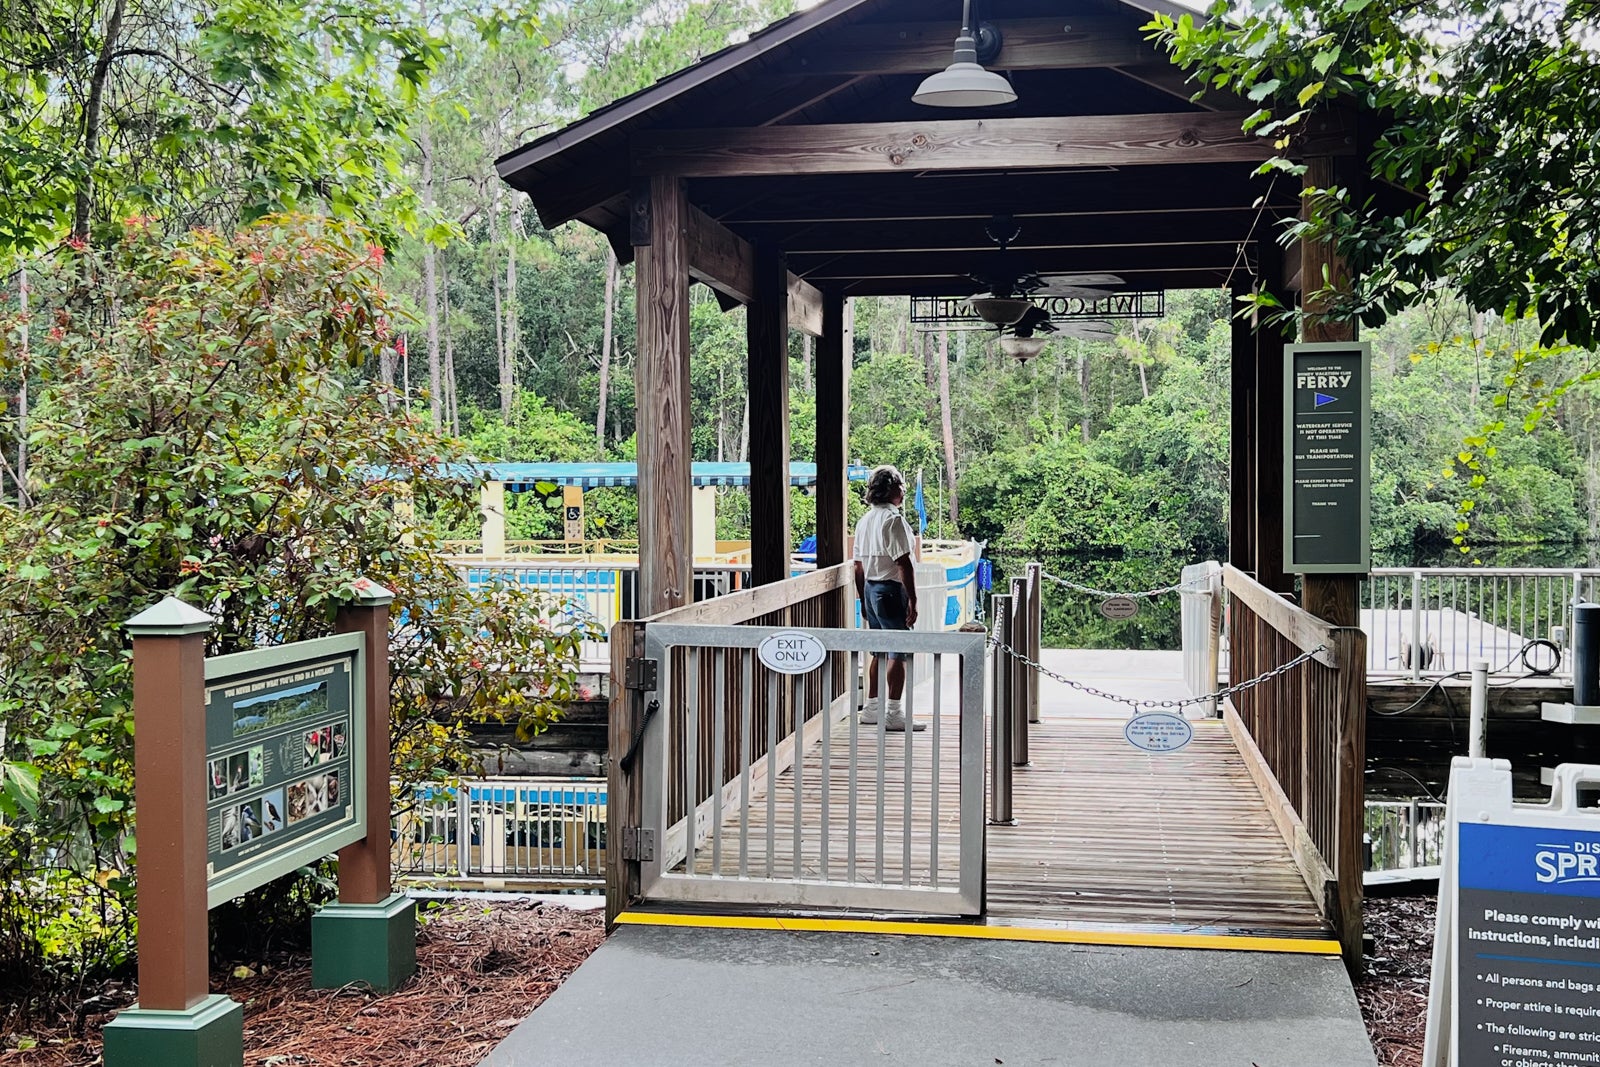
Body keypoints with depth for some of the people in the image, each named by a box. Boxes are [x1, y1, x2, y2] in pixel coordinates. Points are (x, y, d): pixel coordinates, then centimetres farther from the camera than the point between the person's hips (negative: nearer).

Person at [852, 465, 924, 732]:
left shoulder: (864, 521, 12)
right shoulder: (894, 519, -14)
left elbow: (859, 567, 16)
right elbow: (903, 564, -18)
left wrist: (863, 601, 21)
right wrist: (913, 601, -16)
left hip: (870, 589, 9)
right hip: (891, 590, -9)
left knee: (879, 651, 15)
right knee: (899, 652, -5)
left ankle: (871, 708, 20)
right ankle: (894, 714, -6)